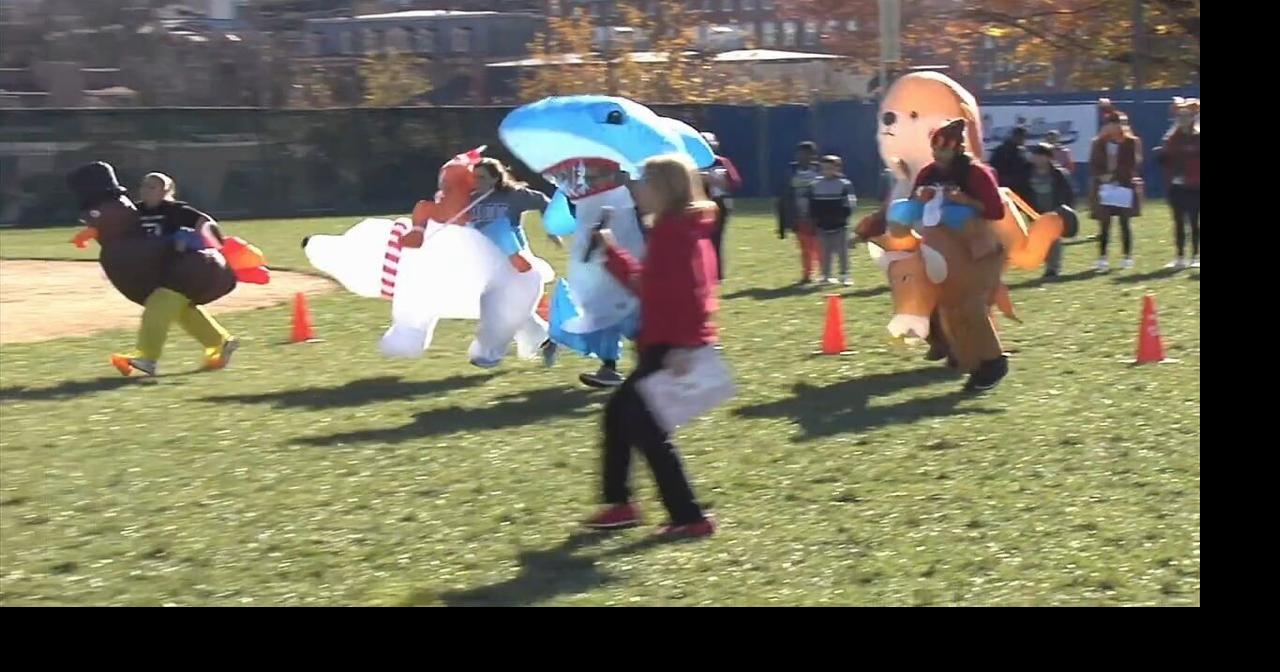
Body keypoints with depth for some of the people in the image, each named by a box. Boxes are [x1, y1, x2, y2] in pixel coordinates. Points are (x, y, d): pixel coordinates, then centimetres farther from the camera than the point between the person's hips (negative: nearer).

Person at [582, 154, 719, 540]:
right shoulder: (672, 231, 17)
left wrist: (681, 345, -32)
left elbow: (690, 291, -25)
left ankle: (689, 517, -2)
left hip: (673, 348, -11)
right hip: (664, 345, 11)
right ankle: (620, 504, 26)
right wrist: (610, 251, 23)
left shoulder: (677, 231, -14)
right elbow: (646, 284, 22)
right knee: (620, 414, 18)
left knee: (645, 428, -6)